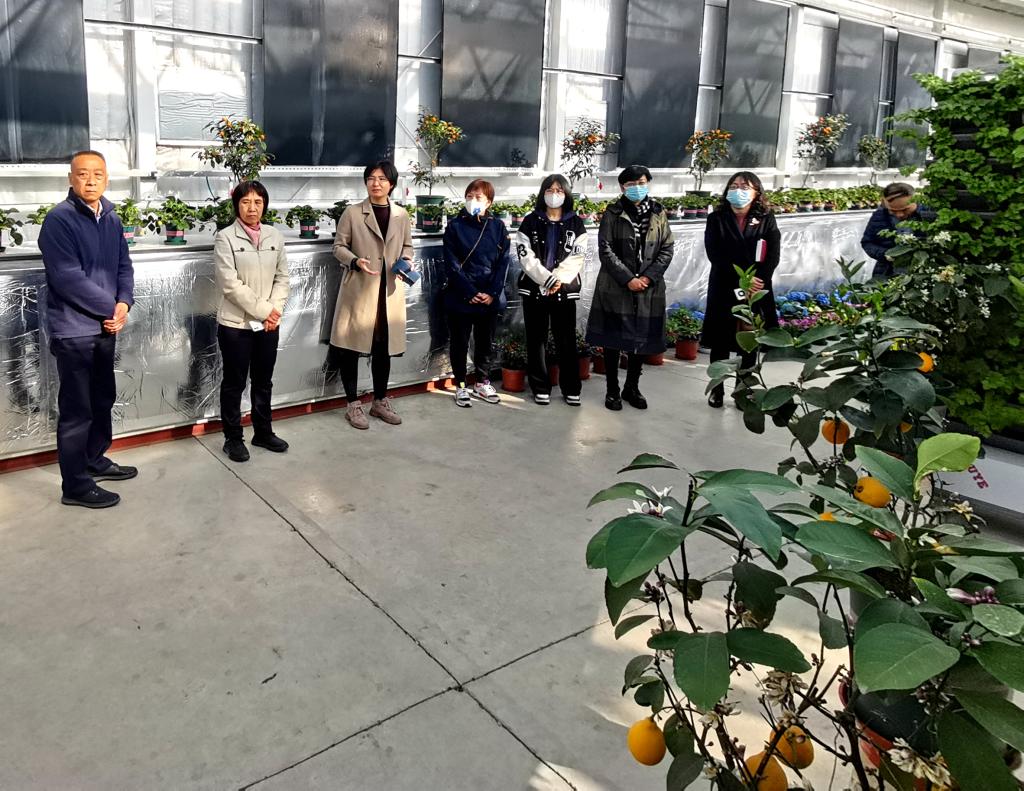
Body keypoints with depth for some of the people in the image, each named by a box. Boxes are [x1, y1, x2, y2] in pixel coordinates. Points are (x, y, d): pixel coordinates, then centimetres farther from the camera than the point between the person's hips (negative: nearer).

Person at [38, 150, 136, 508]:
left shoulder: (111, 220, 9)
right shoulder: (58, 219, -14)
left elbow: (124, 266, 9)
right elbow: (68, 278, -21)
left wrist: (124, 303, -9)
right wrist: (111, 307, -14)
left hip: (105, 327, 8)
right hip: (74, 329, -8)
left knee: (103, 399, 19)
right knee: (77, 409, 0)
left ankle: (94, 460, 37)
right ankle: (75, 485, 10)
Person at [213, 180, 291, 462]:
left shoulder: (274, 236, 7)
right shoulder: (225, 238, -7)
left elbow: (282, 277, 6)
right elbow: (230, 285, -14)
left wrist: (275, 309, -9)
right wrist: (262, 310, -16)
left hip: (268, 323, 4)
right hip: (236, 324, -4)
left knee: (263, 381, 15)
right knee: (234, 383, 7)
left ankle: (263, 432, 30)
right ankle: (233, 438, 19)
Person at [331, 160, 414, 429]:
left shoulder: (401, 215, 7)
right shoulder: (352, 213, -2)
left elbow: (407, 246, 16)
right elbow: (339, 246, 0)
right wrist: (355, 261, -18)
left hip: (390, 291, 3)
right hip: (359, 290, -3)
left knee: (384, 348, 11)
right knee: (351, 347, 1)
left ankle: (380, 401, 26)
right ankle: (353, 405, 14)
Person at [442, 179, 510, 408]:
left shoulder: (497, 227, 4)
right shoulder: (455, 226, -3)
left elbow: (503, 262, 1)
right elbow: (451, 264, -7)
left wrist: (492, 293, -10)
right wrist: (469, 293, -15)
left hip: (490, 298, 2)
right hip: (460, 297, -2)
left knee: (485, 342, 13)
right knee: (459, 342, 7)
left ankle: (482, 383, 28)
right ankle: (460, 385, 20)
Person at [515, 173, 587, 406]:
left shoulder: (576, 224, 7)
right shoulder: (530, 222, 3)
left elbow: (577, 257, -2)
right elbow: (526, 256, -5)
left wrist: (558, 280, -15)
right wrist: (547, 280, -14)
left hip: (565, 290, 0)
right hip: (534, 288, 0)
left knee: (566, 340, 2)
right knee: (536, 340, 4)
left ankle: (571, 389, 11)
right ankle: (540, 388, 13)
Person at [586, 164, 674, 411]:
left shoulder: (659, 213, 8)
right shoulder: (613, 213, 0)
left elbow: (667, 249, 4)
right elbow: (605, 249, -7)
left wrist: (648, 277, -10)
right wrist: (628, 279, -15)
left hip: (649, 288, 3)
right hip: (615, 287, -2)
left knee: (643, 339, 9)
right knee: (613, 339, 2)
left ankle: (632, 388, 24)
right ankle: (612, 390, 14)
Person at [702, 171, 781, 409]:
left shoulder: (766, 219, 5)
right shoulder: (716, 219, 2)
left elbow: (772, 256, -3)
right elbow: (715, 255, -9)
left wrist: (757, 281, -18)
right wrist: (741, 279, -18)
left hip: (756, 291, 1)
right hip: (724, 289, -1)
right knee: (721, 342, 4)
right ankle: (717, 389, 16)